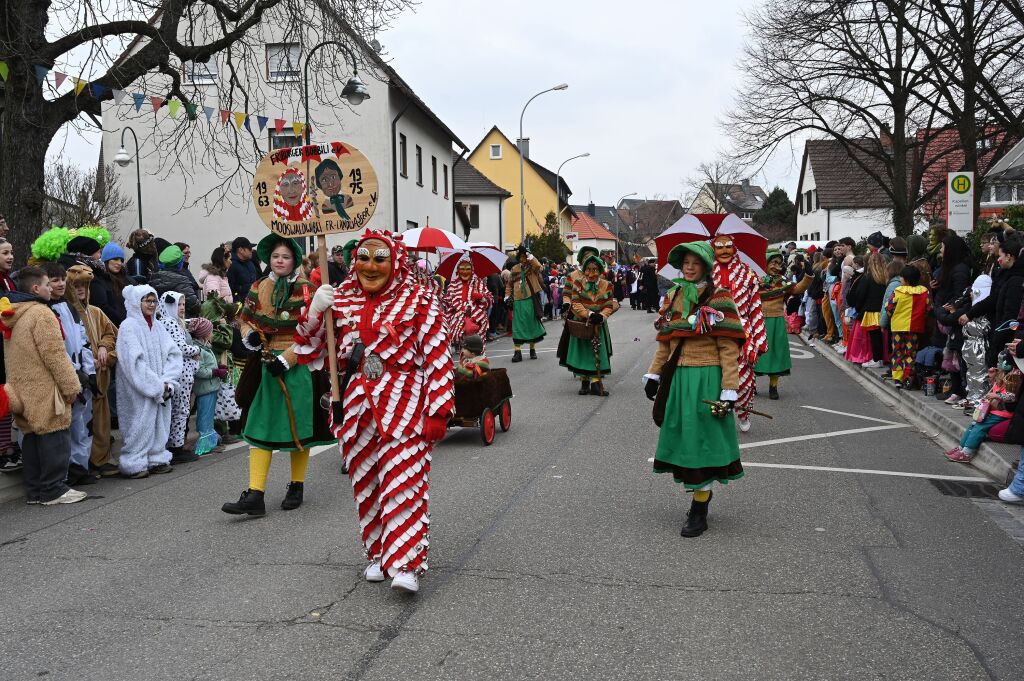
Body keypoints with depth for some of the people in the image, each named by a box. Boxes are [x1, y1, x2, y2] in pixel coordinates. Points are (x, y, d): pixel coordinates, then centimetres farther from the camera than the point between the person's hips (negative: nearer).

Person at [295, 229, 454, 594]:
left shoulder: (419, 299, -3)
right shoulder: (341, 300, 8)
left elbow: (437, 357, -5)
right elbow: (314, 353, 8)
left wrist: (437, 411, -10)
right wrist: (315, 313, -9)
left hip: (404, 407, -4)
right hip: (357, 409, 5)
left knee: (403, 482, -8)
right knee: (365, 484, 12)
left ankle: (406, 563, -3)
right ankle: (378, 554, 27)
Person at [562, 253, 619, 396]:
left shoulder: (607, 286, -4)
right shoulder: (578, 284, -7)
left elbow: (609, 306, -6)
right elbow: (576, 304, -14)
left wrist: (601, 316, -26)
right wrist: (589, 314, -27)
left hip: (598, 325, 1)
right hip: (580, 324, 0)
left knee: (597, 353, 0)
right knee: (583, 351, 7)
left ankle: (596, 382, 3)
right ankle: (584, 381, 19)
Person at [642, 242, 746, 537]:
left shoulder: (718, 299, -8)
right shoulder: (674, 296, 10)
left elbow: (729, 349, -12)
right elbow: (665, 342, 15)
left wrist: (729, 390, -17)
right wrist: (653, 374, 8)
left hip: (706, 380, -6)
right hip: (678, 378, 6)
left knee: (702, 438, 0)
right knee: (684, 437, 13)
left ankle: (699, 511, 9)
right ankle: (701, 492, 32)